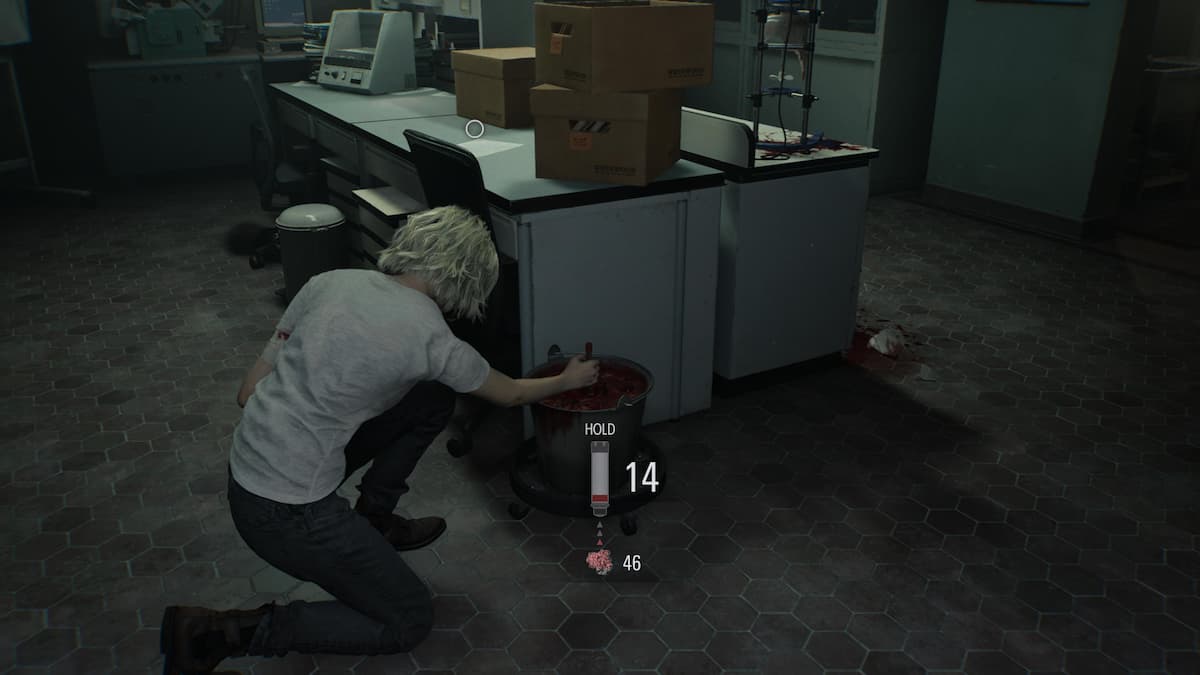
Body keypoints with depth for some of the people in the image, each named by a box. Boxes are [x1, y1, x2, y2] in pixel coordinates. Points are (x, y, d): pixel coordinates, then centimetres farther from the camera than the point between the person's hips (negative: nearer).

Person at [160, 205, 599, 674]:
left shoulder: (330, 281, 1)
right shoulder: (431, 340, -14)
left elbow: (249, 392, 6)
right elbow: (511, 394, 7)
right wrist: (568, 381, 26)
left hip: (246, 470, 8)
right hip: (285, 512, -8)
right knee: (409, 621, 8)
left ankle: (373, 521, 24)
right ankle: (221, 632, 1)